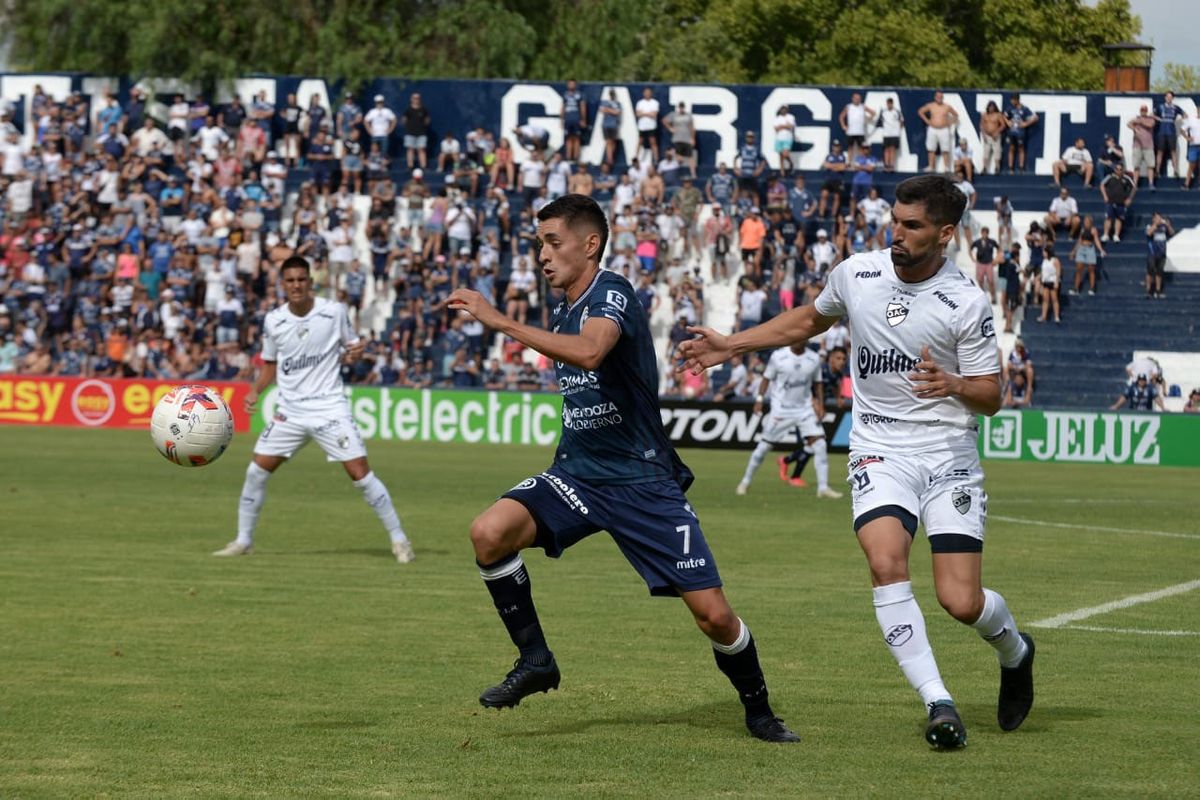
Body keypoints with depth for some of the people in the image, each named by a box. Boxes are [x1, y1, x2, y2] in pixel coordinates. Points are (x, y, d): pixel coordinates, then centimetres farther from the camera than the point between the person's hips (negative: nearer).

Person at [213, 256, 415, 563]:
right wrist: (255, 391, -3)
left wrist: (352, 354, -16)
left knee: (360, 473, -10)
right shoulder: (274, 321, 1)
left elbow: (353, 349, 7)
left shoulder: (334, 312, -6)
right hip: (290, 410, 3)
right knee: (257, 471, 0)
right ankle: (243, 540, 16)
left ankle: (399, 539, 0)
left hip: (329, 407, -3)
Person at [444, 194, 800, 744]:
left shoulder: (612, 295, -15)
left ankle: (759, 712, 19)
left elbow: (589, 352, -38)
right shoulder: (564, 313, 10)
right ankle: (534, 661, -8)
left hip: (643, 481, -6)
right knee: (490, 532, -22)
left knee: (714, 615, -7)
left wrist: (498, 320, -35)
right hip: (578, 474, 6)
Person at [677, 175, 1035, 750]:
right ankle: (938, 704, -23)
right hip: (879, 449, 2)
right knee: (886, 561, -26)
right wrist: (730, 346, 21)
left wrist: (954, 385, -25)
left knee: (960, 601, -9)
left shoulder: (967, 304, -10)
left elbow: (991, 398, -3)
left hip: (948, 453, -2)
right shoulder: (855, 274, 1)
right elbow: (810, 320, 23)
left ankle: (1015, 652, 28)